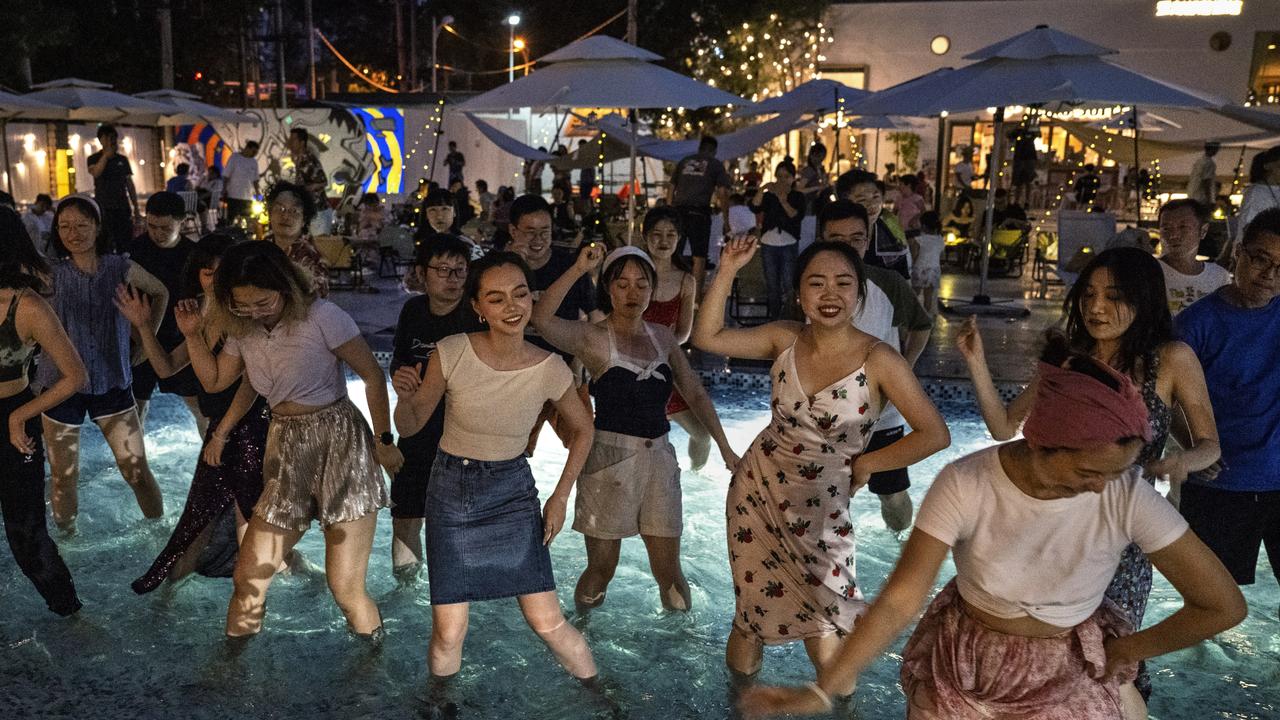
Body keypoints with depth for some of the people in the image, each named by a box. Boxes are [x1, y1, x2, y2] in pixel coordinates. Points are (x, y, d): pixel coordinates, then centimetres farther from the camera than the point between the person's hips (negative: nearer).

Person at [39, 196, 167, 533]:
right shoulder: (49, 273, -7)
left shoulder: (121, 267, -3)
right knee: (64, 478, 11)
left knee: (137, 471, 4)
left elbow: (161, 293, 14)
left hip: (112, 381, 1)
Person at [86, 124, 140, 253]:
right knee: (106, 245, -4)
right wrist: (106, 154, -13)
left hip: (123, 207, 2)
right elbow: (95, 173, -18)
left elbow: (130, 184, 12)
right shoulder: (94, 159, 4)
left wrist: (136, 208, 8)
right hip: (103, 207, -2)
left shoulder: (123, 159, 11)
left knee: (126, 244, -1)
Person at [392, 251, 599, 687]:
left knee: (547, 623, -2)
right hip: (451, 491, 0)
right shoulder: (452, 353, -15)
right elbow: (409, 427, -3)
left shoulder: (550, 369, -12)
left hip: (513, 492, 0)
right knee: (448, 631, 2)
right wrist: (405, 396, -25)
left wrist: (561, 495, 1)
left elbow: (582, 429, 7)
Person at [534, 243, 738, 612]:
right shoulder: (593, 337, -6)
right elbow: (542, 318, -25)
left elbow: (695, 394, 15)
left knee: (668, 570, 9)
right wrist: (579, 269, -30)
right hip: (610, 457, -4)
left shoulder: (662, 336, 10)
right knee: (601, 569, 6)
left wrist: (725, 448, 13)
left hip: (659, 457, 4)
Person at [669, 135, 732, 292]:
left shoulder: (684, 162, 19)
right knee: (699, 257, 1)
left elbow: (671, 189, 18)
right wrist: (726, 219, 6)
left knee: (674, 255, 7)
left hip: (678, 210, 3)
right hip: (699, 212, -3)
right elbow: (722, 193, 2)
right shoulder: (716, 164, 9)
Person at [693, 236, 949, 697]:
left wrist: (864, 464, -11)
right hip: (755, 491, 3)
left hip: (821, 510, -3)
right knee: (752, 616, 14)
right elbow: (707, 337, -4)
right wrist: (728, 271, -11)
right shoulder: (785, 339, -4)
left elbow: (935, 434, -16)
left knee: (825, 639, -2)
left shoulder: (878, 361, -15)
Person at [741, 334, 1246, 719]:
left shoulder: (1126, 496, -24)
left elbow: (1224, 605, -15)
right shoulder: (965, 486, -27)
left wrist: (1121, 655, -6)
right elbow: (899, 601, -25)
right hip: (963, 669, 0)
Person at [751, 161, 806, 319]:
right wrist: (762, 189, -21)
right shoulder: (769, 195, 9)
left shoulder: (798, 196, 4)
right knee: (771, 284, 7)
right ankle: (774, 317, 15)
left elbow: (798, 216, -13)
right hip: (768, 243, 3)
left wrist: (783, 200, -21)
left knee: (787, 284, -9)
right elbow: (754, 207, -9)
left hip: (789, 244, -3)